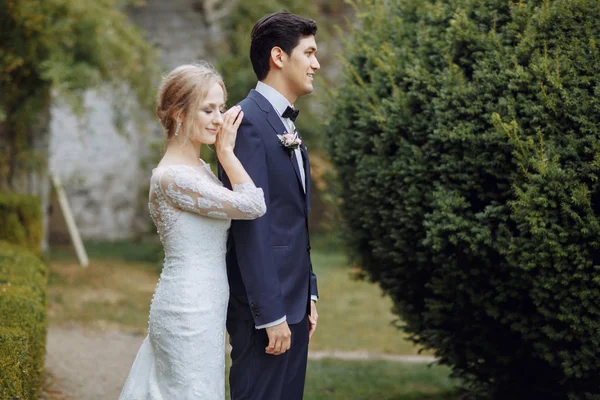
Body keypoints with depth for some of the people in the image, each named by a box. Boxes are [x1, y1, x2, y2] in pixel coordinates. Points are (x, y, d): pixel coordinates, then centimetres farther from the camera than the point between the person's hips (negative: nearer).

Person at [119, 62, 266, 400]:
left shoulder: (200, 169, 11)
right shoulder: (173, 178, -18)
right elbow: (253, 205, -19)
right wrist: (226, 152, -11)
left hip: (204, 306, 9)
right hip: (190, 311, -9)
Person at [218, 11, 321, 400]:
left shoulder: (286, 124, 15)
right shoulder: (249, 122, -15)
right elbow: (251, 226, -20)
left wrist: (308, 295, 17)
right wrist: (270, 314, -20)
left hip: (293, 301, 9)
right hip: (263, 306, -9)